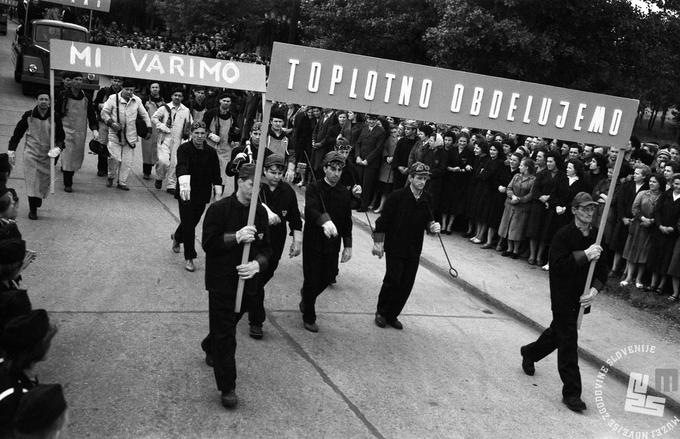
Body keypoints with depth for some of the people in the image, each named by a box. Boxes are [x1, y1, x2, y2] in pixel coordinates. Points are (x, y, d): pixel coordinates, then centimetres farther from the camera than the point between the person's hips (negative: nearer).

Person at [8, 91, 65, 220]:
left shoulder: (55, 118, -1)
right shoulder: (28, 116, -2)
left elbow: (60, 136, 4)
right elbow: (18, 132, 6)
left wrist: (58, 148, -15)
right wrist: (11, 149, 2)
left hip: (47, 155, 1)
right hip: (31, 153, -1)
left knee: (44, 181, 5)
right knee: (32, 181, -8)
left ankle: (37, 202, 29)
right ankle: (32, 209, -2)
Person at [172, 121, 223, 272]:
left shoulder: (211, 152, 0)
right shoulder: (184, 149, -12)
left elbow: (216, 174, 2)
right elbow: (182, 167, -30)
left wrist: (218, 193, -8)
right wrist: (184, 185, -48)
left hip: (203, 195, 4)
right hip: (186, 193, -4)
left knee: (193, 221, 15)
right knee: (188, 224, -5)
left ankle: (176, 237, 49)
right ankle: (189, 258, 7)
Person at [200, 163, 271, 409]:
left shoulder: (260, 213, 1)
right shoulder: (219, 209, -13)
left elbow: (266, 248, 0)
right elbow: (208, 243, -16)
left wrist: (257, 264, -21)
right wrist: (236, 237, -28)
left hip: (247, 282, 5)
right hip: (221, 282, -5)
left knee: (229, 323, 24)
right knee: (225, 335, -1)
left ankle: (210, 348, 56)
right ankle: (227, 388, 10)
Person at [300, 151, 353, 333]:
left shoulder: (345, 193, 3)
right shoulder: (314, 188, -11)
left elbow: (347, 221, 8)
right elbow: (311, 210, -30)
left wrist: (348, 246, 3)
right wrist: (325, 220, -50)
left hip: (332, 244, 4)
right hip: (313, 241, -4)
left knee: (328, 276, 10)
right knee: (312, 280, 3)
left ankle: (307, 295, 44)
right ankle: (309, 318, 23)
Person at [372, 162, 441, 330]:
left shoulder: (427, 198, 2)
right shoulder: (396, 196, -13)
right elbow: (383, 220, -9)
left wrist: (432, 226, -7)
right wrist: (378, 242, -11)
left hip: (414, 250, 5)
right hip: (395, 247, -5)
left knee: (407, 284, 7)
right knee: (393, 280, -4)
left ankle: (392, 315, 23)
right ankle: (381, 313, 19)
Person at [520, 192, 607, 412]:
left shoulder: (596, 235, 1)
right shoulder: (563, 235, -16)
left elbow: (602, 268, 2)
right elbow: (558, 265, -25)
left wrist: (595, 288, -14)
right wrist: (585, 255, -30)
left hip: (581, 295, 6)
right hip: (563, 296, -6)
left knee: (558, 332, 22)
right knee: (568, 341, -3)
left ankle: (529, 353, 49)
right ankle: (571, 392, 5)